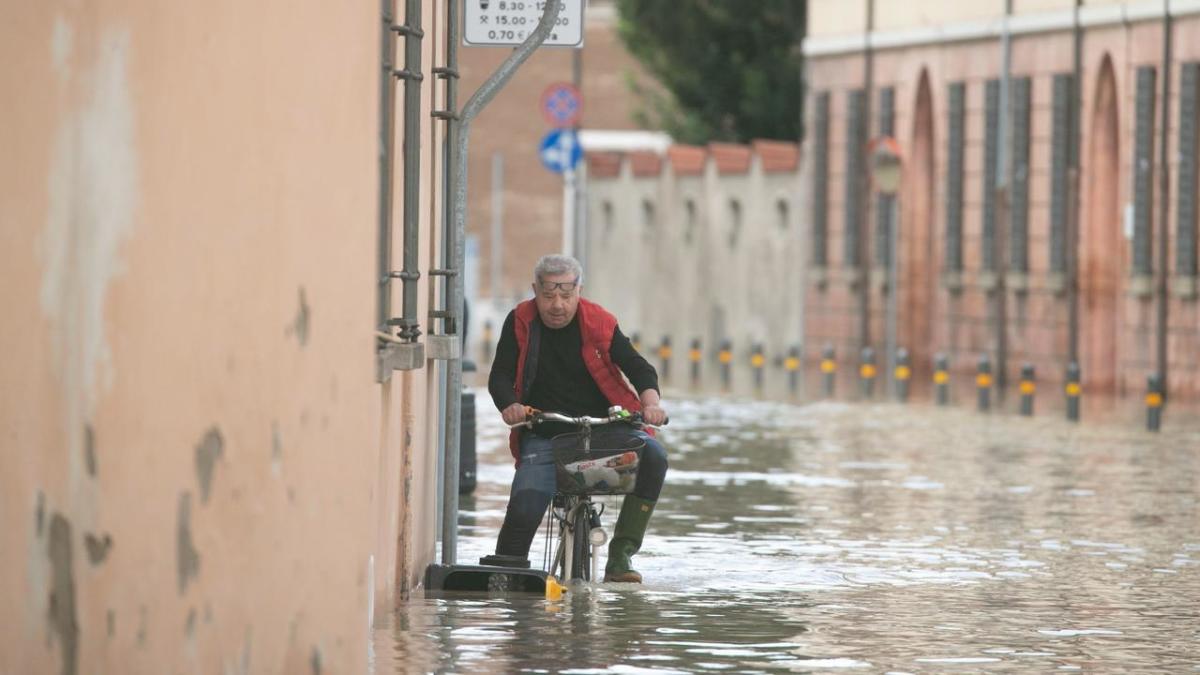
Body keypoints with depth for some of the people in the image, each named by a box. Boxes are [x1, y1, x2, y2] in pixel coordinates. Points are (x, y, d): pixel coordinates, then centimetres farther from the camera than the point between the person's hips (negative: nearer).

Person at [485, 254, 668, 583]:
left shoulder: (599, 324, 0)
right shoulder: (520, 323, 1)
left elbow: (638, 367, -3)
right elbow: (500, 376, -3)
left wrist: (650, 402, -23)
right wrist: (509, 406, -26)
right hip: (543, 435, 0)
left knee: (653, 456, -27)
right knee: (524, 512, -21)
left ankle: (622, 553, -20)